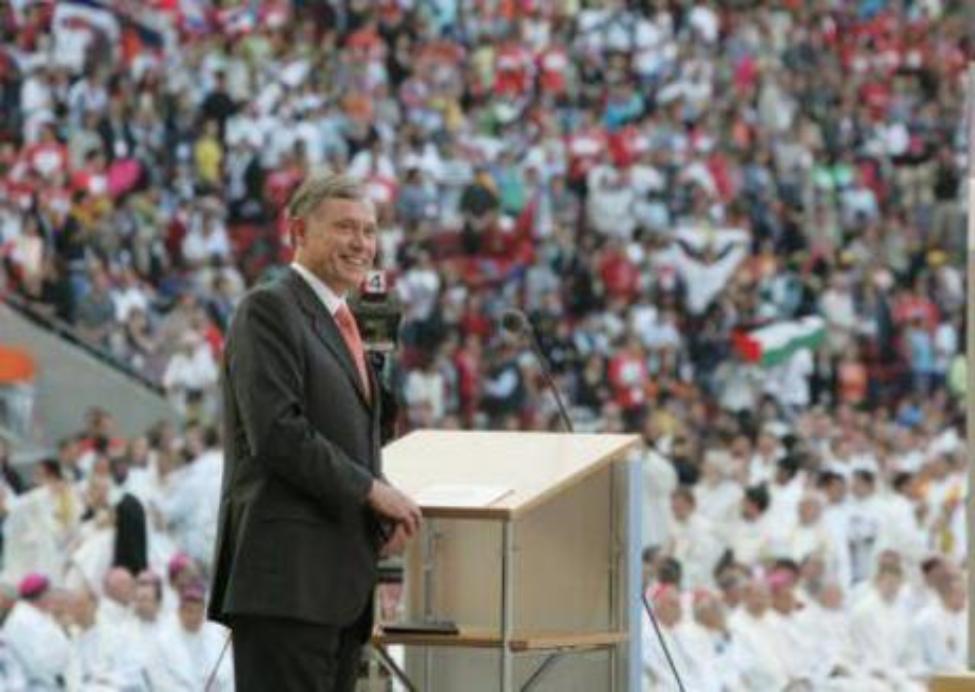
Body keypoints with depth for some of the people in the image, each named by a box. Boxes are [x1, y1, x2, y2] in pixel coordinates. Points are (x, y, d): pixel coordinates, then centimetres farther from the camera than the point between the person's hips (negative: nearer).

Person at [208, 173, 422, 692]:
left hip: (340, 581, 9)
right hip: (286, 577, -9)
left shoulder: (338, 322, 22)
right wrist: (371, 489, -13)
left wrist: (385, 513, 6)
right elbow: (277, 433, -18)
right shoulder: (269, 309, -7)